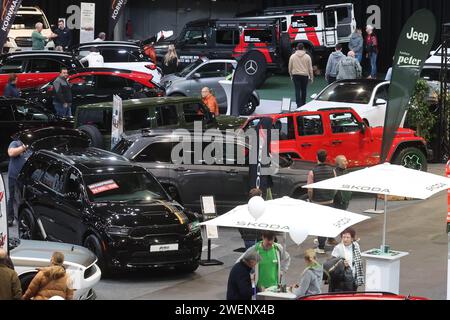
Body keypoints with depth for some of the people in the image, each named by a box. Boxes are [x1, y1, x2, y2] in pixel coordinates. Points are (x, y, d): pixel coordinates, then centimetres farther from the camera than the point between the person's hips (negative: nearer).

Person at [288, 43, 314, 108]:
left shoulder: (293, 56, 0)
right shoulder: (307, 56, -1)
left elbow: (290, 67, 5)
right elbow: (310, 68, 2)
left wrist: (291, 75, 17)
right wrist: (311, 77, 10)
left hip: (296, 75, 0)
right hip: (304, 75, 0)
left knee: (297, 90, -2)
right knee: (304, 91, 12)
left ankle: (299, 105, -13)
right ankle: (303, 104, 21)